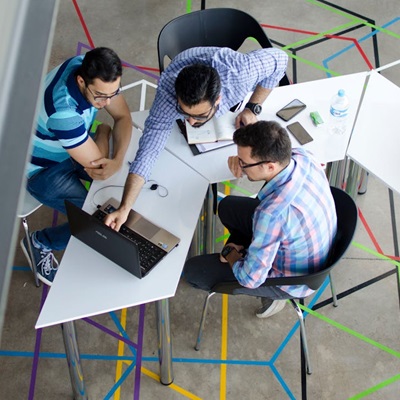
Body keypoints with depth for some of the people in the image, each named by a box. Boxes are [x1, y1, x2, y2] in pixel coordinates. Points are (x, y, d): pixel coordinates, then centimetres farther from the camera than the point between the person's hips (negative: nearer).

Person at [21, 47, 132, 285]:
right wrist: (103, 132, -14)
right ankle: (39, 243, 11)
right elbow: (97, 167, -33)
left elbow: (123, 117, -11)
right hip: (44, 169, -7)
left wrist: (118, 160, -28)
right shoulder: (63, 111, -43)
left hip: (74, 147, 7)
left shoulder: (93, 69, -21)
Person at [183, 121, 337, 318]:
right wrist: (244, 160, -14)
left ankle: (270, 294, 13)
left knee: (192, 271, 0)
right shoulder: (300, 156, -21)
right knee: (227, 207, 19)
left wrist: (232, 257, -8)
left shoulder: (273, 213, -43)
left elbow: (250, 279, -30)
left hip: (292, 279, -7)